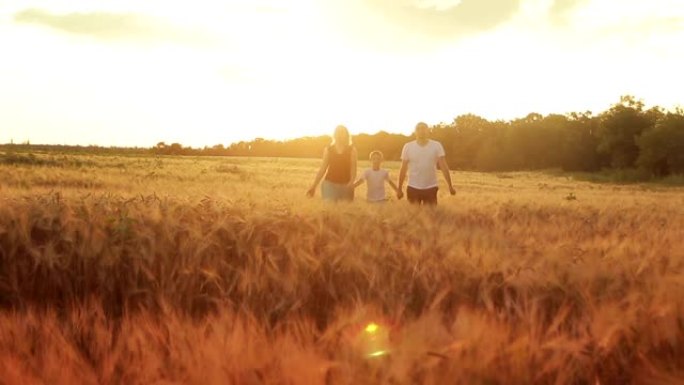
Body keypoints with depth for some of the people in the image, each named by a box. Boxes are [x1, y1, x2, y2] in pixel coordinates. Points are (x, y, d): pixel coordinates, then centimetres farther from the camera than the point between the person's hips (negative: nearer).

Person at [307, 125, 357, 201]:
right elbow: (322, 168, 8)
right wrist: (314, 186, 2)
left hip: (346, 185, 0)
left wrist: (351, 182, -25)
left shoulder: (352, 150, 3)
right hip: (330, 184, 0)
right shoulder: (328, 149, 7)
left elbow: (353, 168, -5)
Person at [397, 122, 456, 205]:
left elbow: (443, 166, -4)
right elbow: (403, 169, 3)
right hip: (413, 188, 0)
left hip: (431, 188, 0)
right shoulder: (408, 147, -2)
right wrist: (400, 189, 4)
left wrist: (450, 186, -9)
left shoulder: (436, 146, -3)